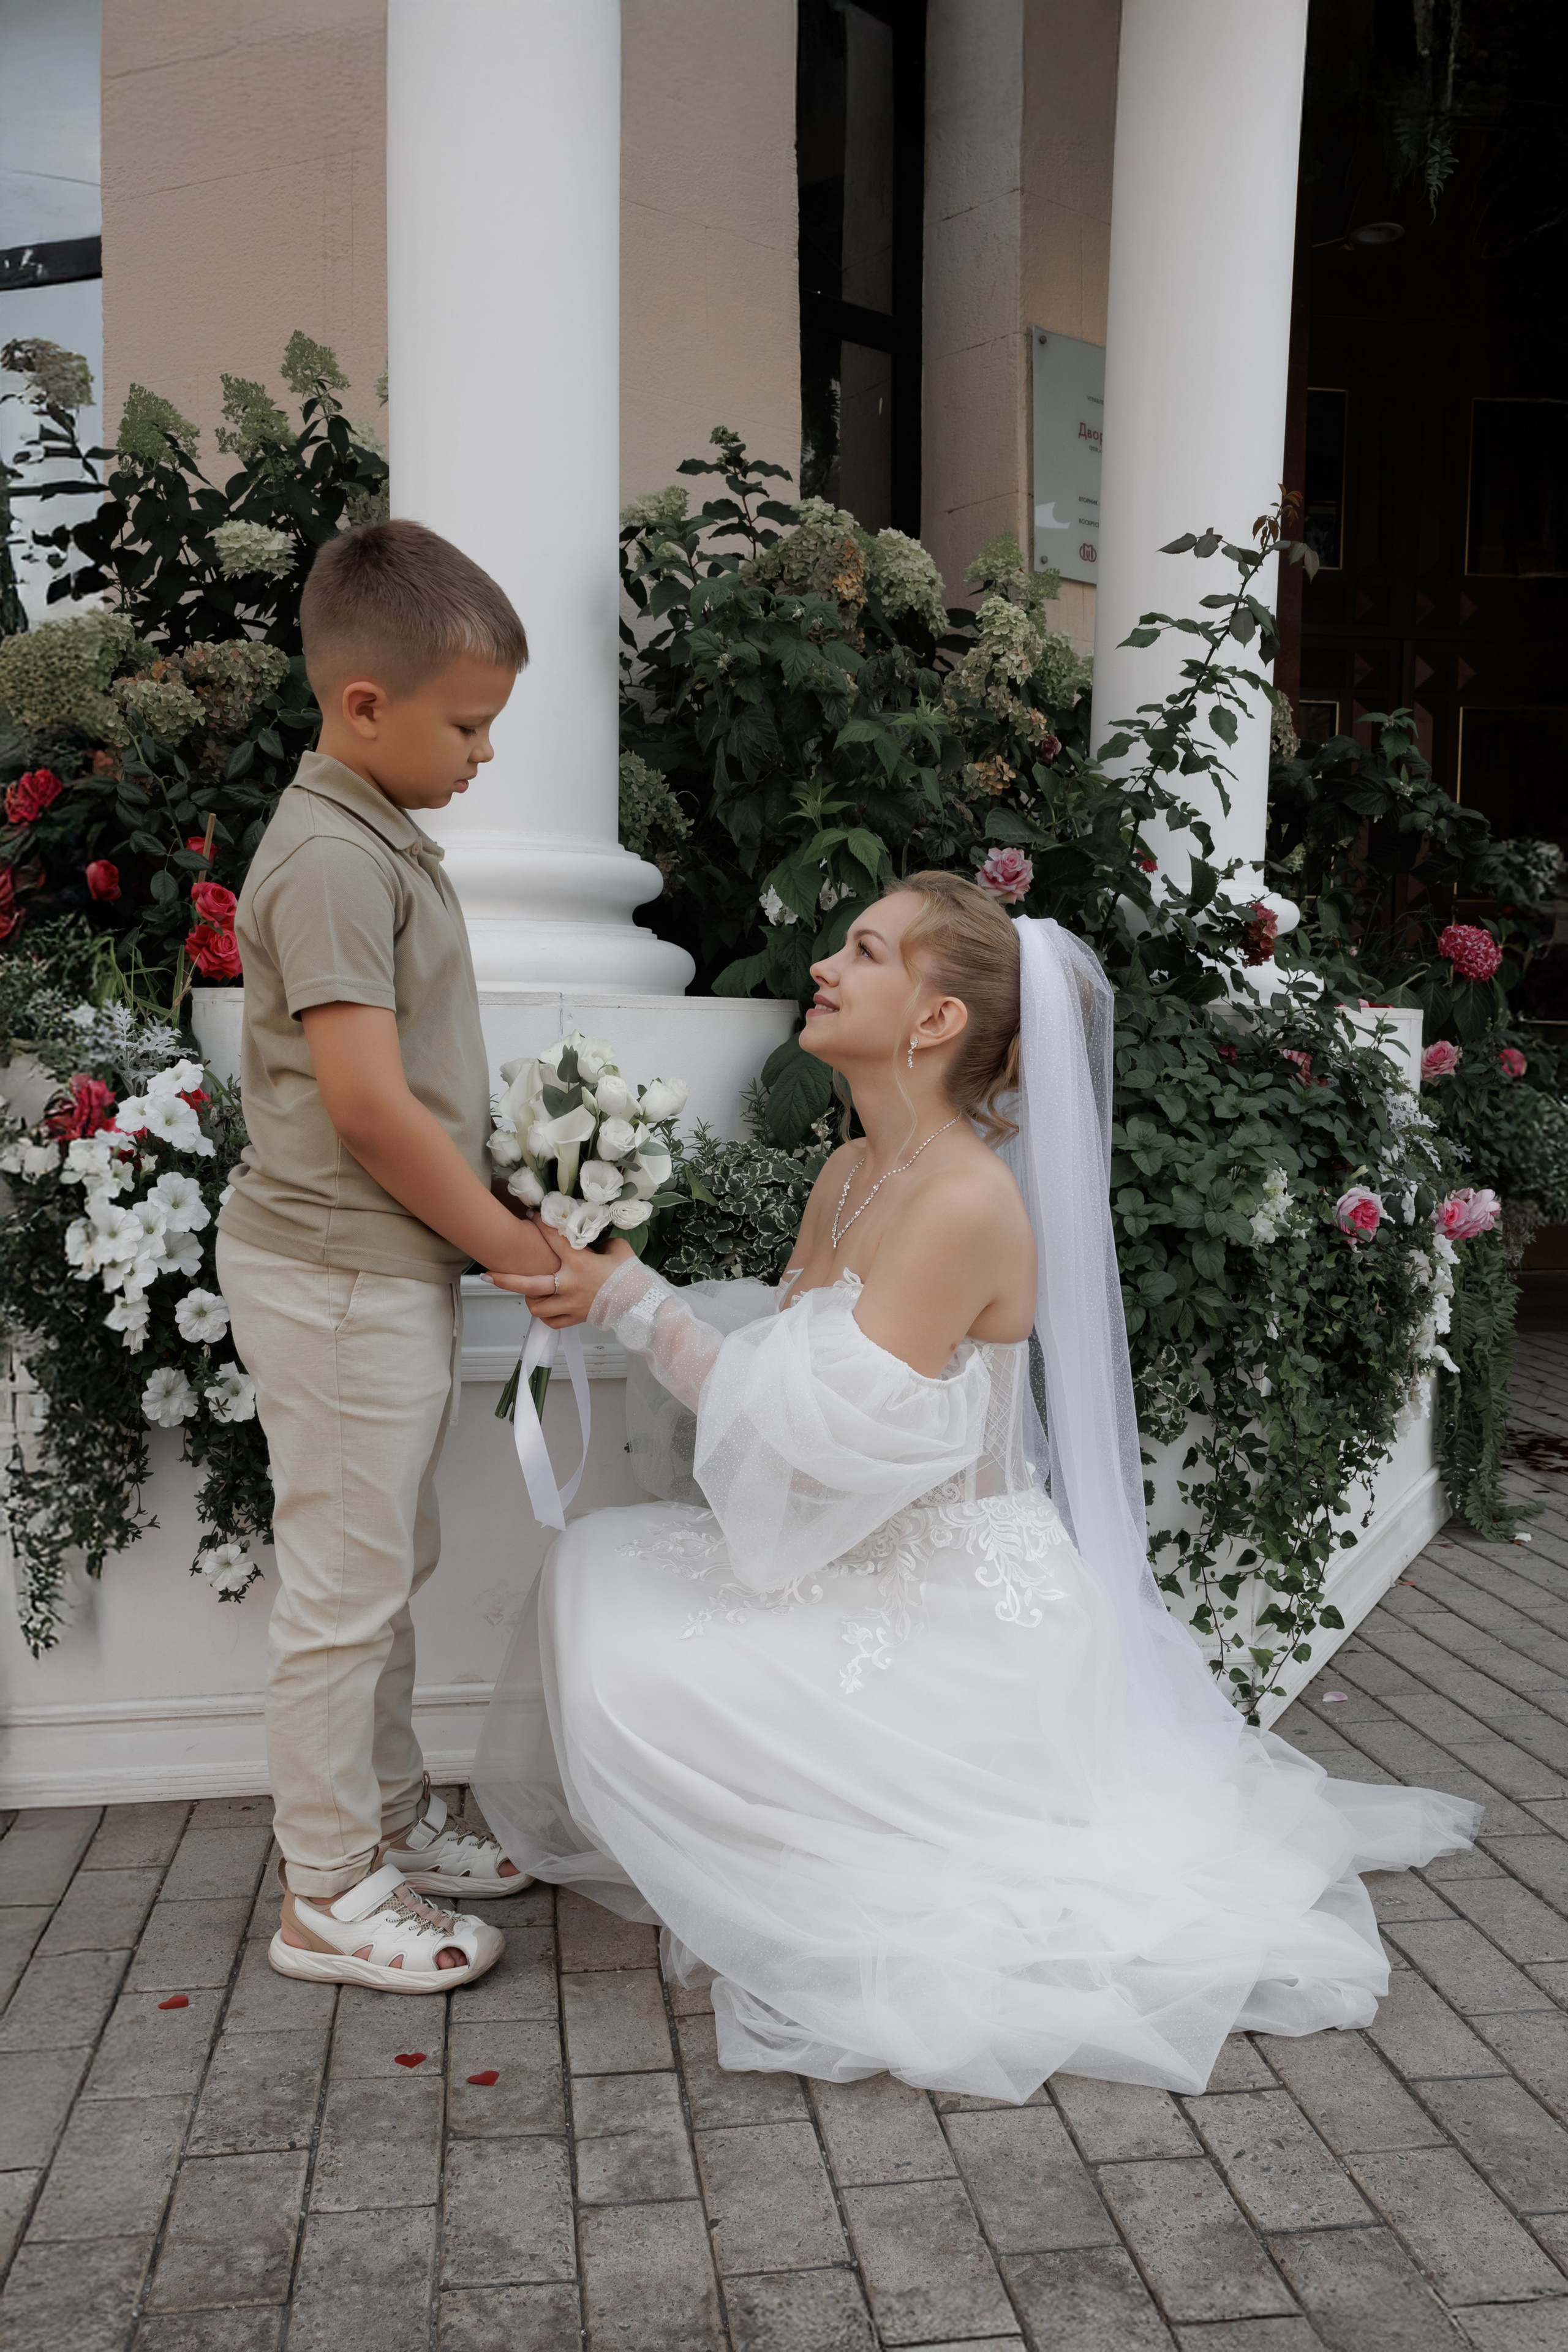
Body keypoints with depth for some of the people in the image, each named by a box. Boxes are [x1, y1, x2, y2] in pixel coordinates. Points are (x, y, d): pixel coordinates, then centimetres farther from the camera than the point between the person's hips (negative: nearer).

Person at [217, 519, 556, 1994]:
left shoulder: (383, 842, 14)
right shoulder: (332, 857, -18)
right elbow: (367, 1106, -24)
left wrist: (499, 1227, 12)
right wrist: (514, 1246, -14)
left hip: (391, 1266, 10)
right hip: (337, 1275, -10)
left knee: (385, 1568, 19)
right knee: (344, 1581, 1)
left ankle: (390, 1825, 35)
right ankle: (330, 1897, 17)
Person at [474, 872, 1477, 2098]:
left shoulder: (968, 1202, -24)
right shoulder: (850, 1173, 5)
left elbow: (813, 1444, -25)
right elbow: (773, 1356, 6)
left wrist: (633, 1299, -22)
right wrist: (615, 1282, -4)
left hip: (961, 1610, -9)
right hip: (872, 1567, 9)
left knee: (638, 1677, -15)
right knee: (602, 1564, 4)